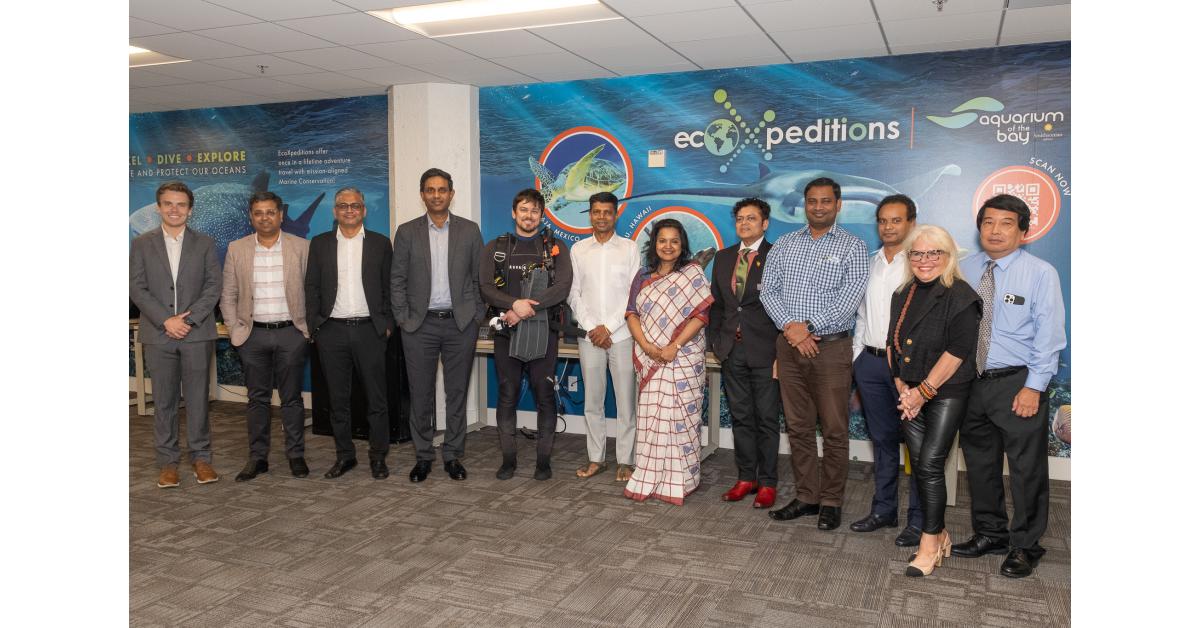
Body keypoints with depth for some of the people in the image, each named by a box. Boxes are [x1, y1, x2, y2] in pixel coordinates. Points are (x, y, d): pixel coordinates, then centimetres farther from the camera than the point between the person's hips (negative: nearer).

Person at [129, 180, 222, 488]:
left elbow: (214, 286, 0)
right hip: (158, 334, 1)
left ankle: (201, 457, 13)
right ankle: (167, 462, 14)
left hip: (197, 333, 0)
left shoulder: (204, 244, 8)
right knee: (164, 401, 5)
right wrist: (165, 320, -12)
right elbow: (137, 288, 0)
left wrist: (189, 318, -12)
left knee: (198, 398, 3)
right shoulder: (141, 244, 8)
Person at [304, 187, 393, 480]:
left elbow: (389, 288, 6)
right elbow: (311, 287, 8)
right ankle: (345, 455, 19)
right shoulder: (320, 244, 9)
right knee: (338, 398, 8)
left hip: (370, 331, -1)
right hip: (332, 331, 1)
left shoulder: (380, 243, 6)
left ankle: (378, 456, 14)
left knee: (376, 397, 2)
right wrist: (314, 326, 0)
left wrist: (387, 324, -1)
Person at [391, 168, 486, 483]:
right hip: (420, 325, 0)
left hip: (461, 324, 0)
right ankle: (423, 456, 18)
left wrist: (477, 316, 0)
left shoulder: (469, 230, 4)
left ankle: (453, 455, 18)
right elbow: (398, 280, 5)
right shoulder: (407, 232, 4)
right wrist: (402, 319, -2)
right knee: (421, 395, 5)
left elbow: (480, 277, 6)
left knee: (457, 392, 7)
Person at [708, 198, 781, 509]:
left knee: (766, 419, 4)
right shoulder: (723, 257, 11)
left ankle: (767, 483, 15)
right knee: (741, 417, 12)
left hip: (764, 351, -5)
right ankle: (746, 477, 23)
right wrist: (715, 340, 8)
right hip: (731, 350, 5)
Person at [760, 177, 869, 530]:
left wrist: (808, 327, -16)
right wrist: (789, 327, -11)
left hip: (831, 347, -3)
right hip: (790, 345, 4)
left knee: (834, 430, 1)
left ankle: (831, 502, 13)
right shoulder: (784, 245, 11)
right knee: (798, 427, 10)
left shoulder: (852, 246, 0)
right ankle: (805, 497, 20)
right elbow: (768, 290, 4)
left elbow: (850, 298, -11)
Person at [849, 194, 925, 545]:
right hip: (871, 360, 6)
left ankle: (919, 520, 10)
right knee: (882, 438, 14)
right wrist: (857, 357, 15)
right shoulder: (871, 263, 14)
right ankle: (883, 510, 26)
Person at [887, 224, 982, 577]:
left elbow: (958, 351, -16)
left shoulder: (960, 296, -11)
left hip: (947, 394, -6)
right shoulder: (903, 295, 10)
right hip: (911, 394, 6)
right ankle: (939, 534, 23)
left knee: (930, 465, -9)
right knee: (919, 465, 8)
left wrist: (923, 392, -15)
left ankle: (929, 545, 2)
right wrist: (902, 386, 0)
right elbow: (892, 342, 11)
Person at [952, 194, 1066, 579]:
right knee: (979, 462, 16)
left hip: (1018, 384, -4)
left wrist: (1034, 387, -16)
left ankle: (1025, 546, 22)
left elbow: (1049, 334, -11)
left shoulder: (1040, 273, -8)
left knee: (1027, 468, 5)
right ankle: (990, 534, 33)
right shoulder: (965, 271, 4)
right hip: (971, 383, 5)